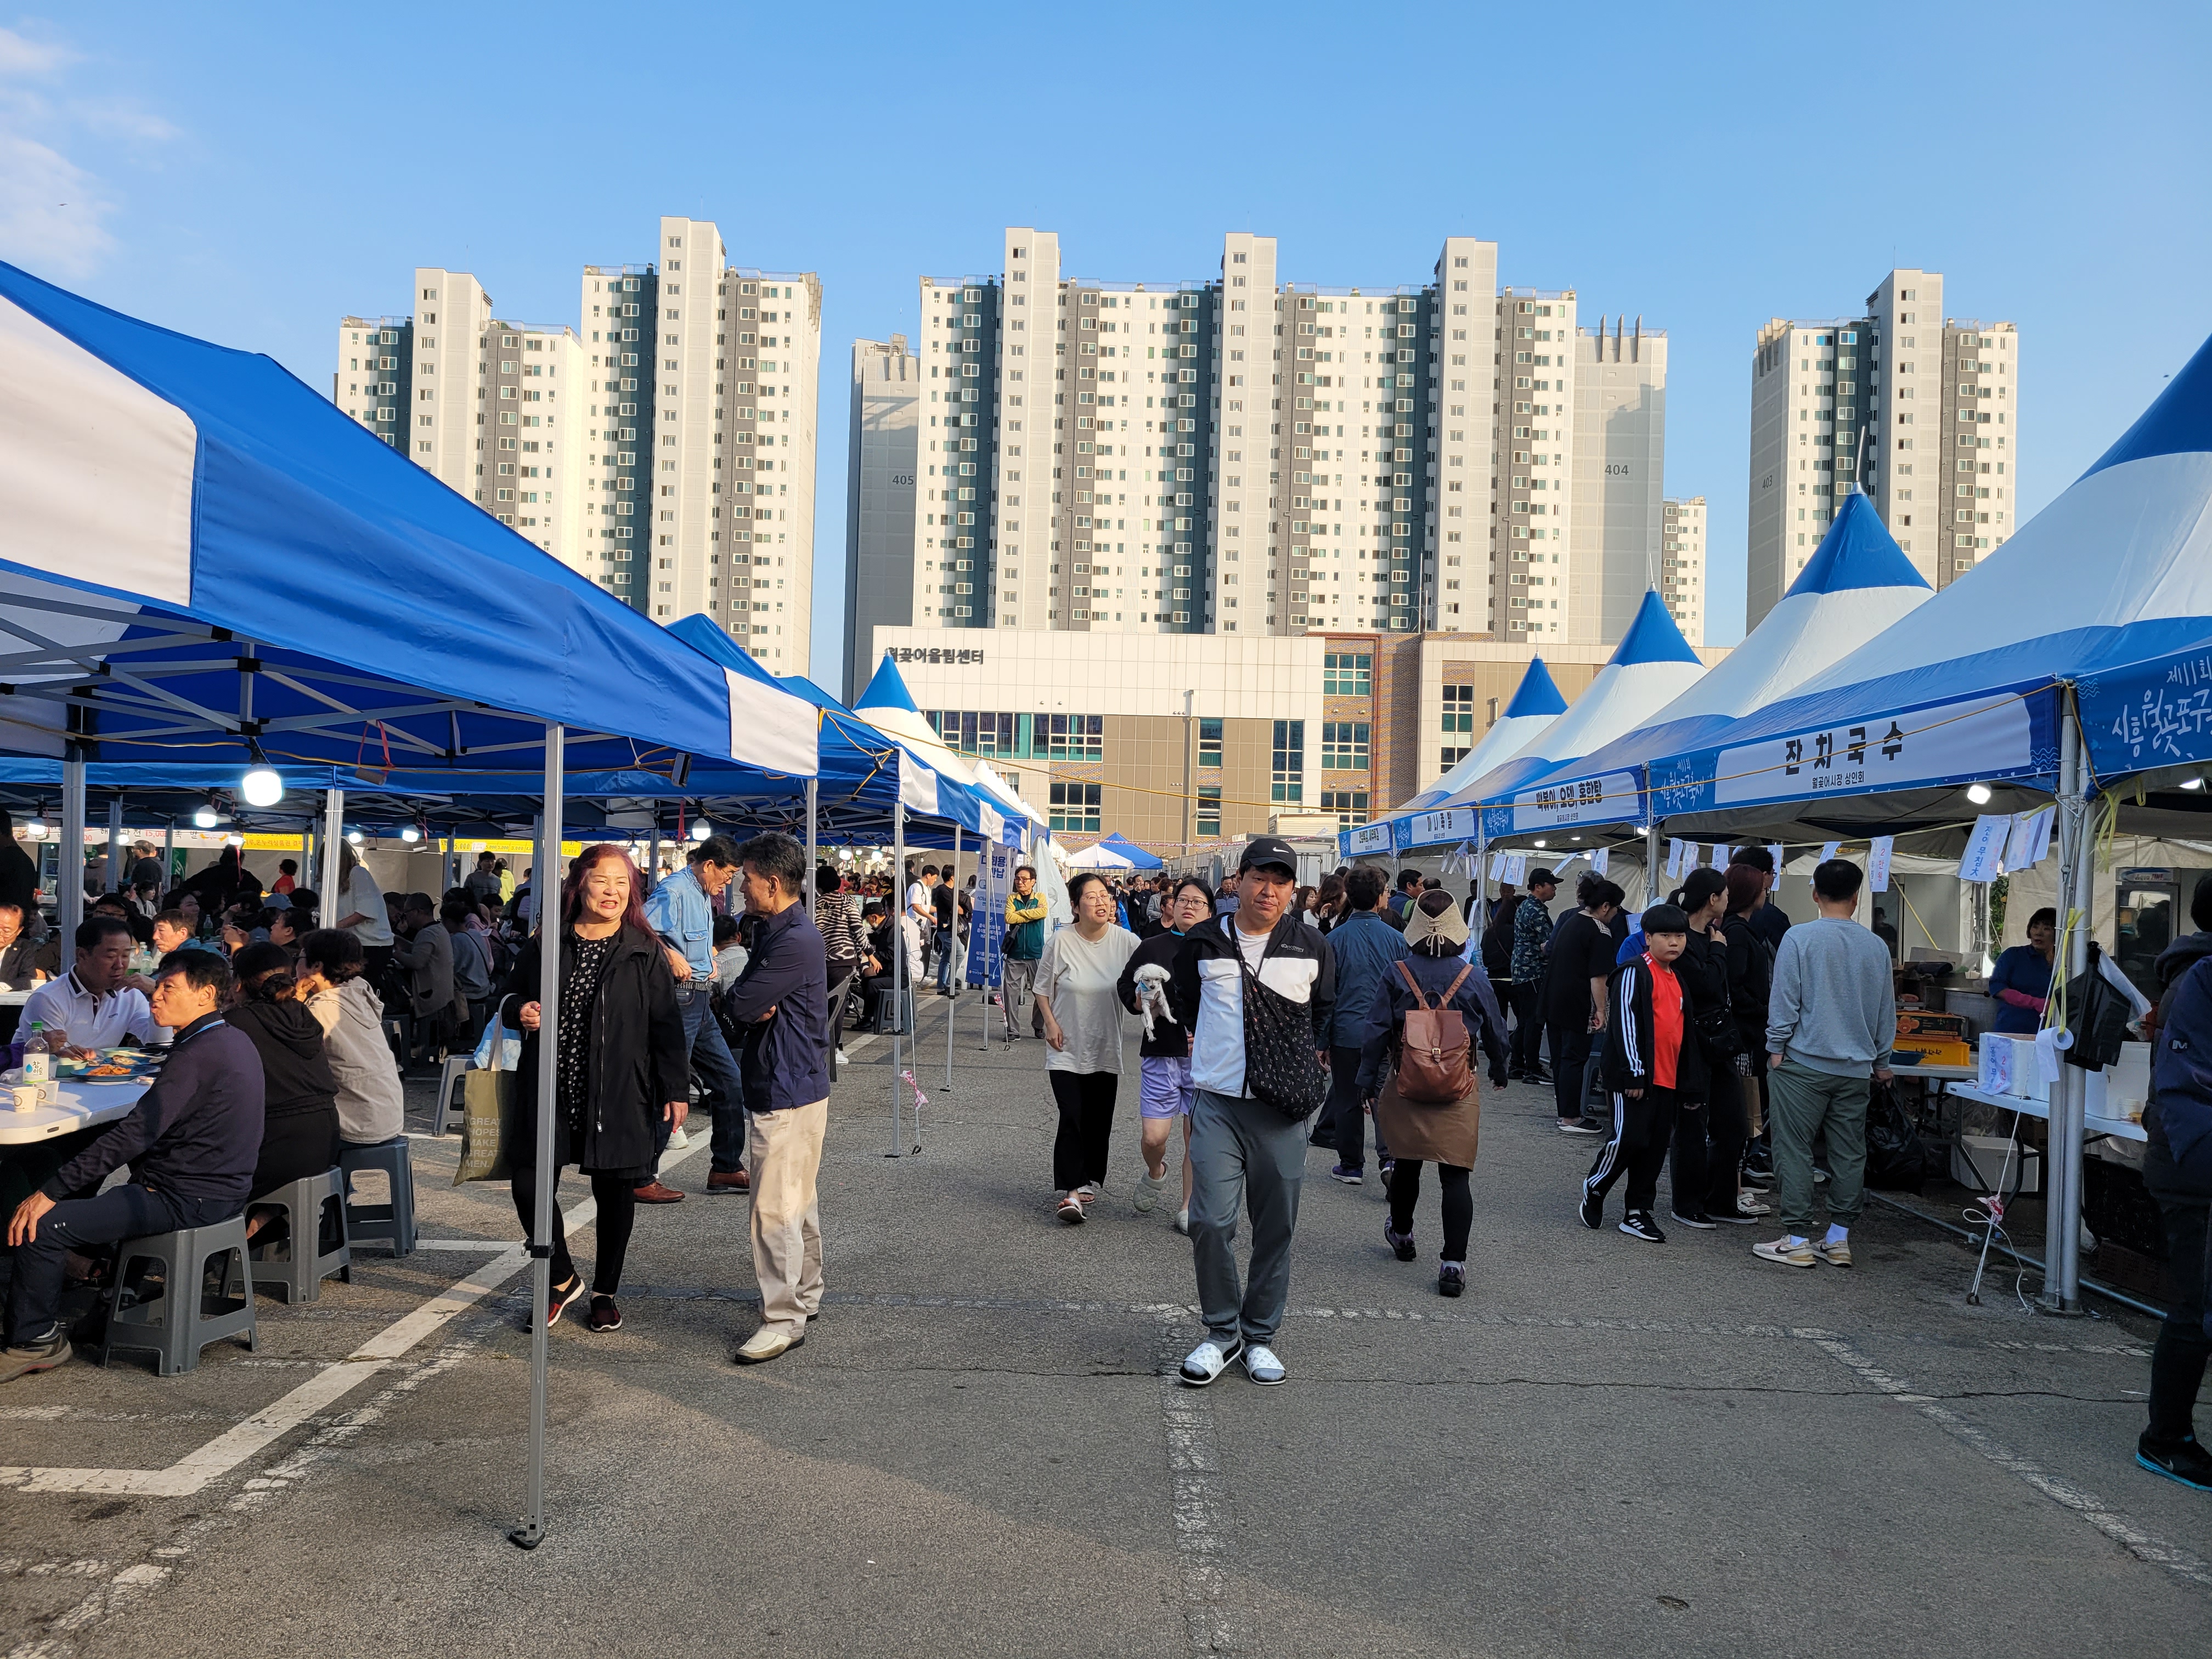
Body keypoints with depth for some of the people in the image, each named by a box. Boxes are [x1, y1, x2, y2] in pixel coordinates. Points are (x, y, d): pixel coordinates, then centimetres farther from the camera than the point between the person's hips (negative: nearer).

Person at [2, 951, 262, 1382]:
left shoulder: (199, 1054, -21)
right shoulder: (236, 1041, 9)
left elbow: (136, 1135, -24)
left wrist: (50, 1192, -21)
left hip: (188, 1199, -10)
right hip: (223, 1188, 10)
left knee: (41, 1226, -11)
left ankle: (36, 1340, 5)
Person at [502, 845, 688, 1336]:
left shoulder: (645, 952, -2)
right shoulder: (547, 943, 4)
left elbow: (667, 1026, -1)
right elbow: (513, 994, 17)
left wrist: (676, 1090, -4)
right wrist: (519, 1010, -8)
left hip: (619, 1094, -2)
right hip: (550, 1089, 2)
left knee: (615, 1191, 8)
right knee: (530, 1185, -1)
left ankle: (605, 1292, 28)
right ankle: (564, 1278, 24)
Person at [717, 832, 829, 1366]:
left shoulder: (795, 940, -21)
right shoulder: (772, 931, 13)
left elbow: (739, 1003, -23)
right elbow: (740, 1007, 10)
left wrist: (743, 1001, 0)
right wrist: (754, 1007, -12)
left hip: (788, 1090, -11)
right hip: (793, 1085, 11)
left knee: (776, 1207, -7)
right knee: (799, 1201, 20)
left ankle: (784, 1320, 0)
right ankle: (805, 1295, 34)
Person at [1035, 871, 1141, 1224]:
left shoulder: (1126, 941, -7)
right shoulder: (1061, 942, -9)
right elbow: (1043, 988, 4)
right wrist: (1050, 1023, -8)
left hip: (1105, 1049, 2)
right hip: (1067, 1049, -2)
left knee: (1099, 1123, 10)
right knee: (1071, 1119, -11)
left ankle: (1089, 1183, 28)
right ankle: (1067, 1191, -7)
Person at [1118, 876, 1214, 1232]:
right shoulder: (1152, 948, 6)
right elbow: (1125, 990, 12)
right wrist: (1146, 1001, -8)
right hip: (1161, 1055, 0)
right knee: (1153, 1136, -5)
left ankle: (1188, 1209, 19)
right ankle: (1155, 1174, 29)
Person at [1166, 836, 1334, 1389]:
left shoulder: (1313, 948, 4)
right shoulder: (1204, 943, 3)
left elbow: (1327, 1009, 21)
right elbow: (1181, 1000, 22)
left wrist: (1313, 1054, 9)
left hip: (1282, 1109, 1)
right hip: (1217, 1102, 0)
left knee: (1276, 1227, 7)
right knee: (1210, 1222, -6)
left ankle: (1259, 1335, 23)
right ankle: (1222, 1332, 13)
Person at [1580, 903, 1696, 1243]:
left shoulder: (1676, 979, 16)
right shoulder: (1635, 972, -10)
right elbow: (1625, 1022, -15)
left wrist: (1689, 1078, 18)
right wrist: (1634, 1072, -18)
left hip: (1666, 1078, 8)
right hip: (1636, 1078, -8)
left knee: (1656, 1146, 9)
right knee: (1629, 1138, -10)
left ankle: (1638, 1212, 17)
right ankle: (1594, 1189, 14)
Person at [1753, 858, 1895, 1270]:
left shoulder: (1799, 938, -10)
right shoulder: (1876, 946, 4)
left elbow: (1784, 998, -10)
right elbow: (1886, 1008, 13)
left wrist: (1776, 1048, 0)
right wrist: (1881, 1061, 23)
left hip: (1803, 1063, -4)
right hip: (1855, 1067, 5)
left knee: (1795, 1150, 1)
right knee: (1849, 1154, 11)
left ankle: (1798, 1240, 3)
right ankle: (1839, 1239, 17)